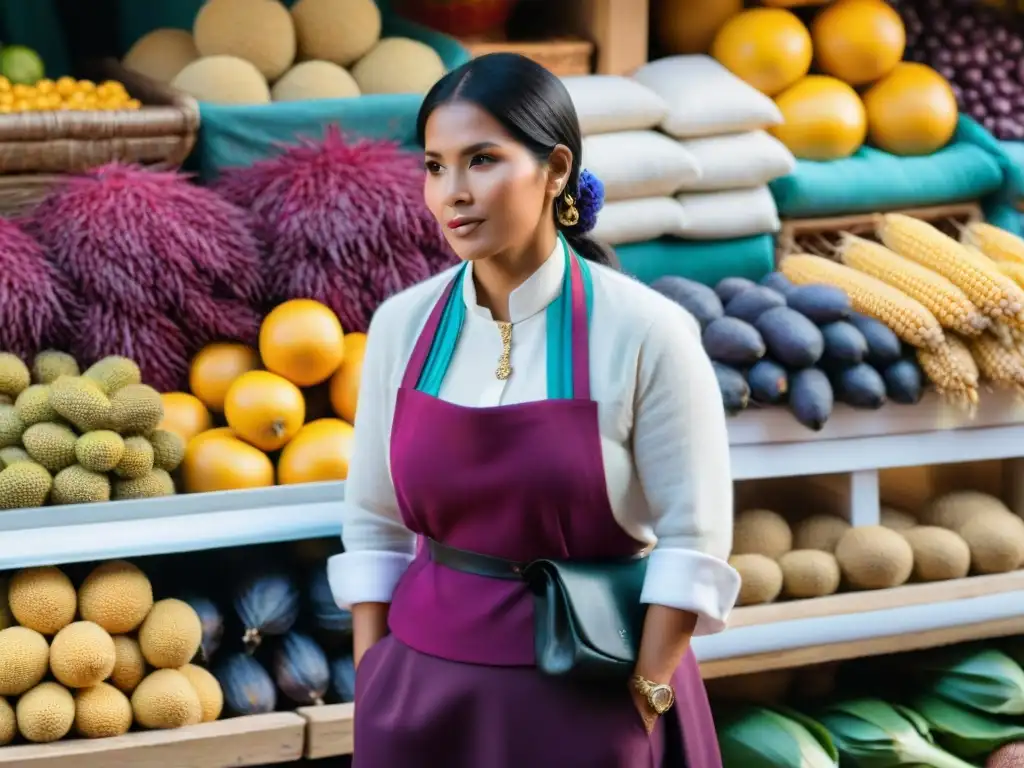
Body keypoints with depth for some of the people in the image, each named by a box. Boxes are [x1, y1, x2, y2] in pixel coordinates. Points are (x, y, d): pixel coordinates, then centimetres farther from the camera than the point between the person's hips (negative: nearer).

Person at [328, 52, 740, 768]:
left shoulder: (644, 331, -12)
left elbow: (693, 540, -10)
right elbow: (373, 524, 5)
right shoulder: (403, 324, -1)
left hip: (588, 697, -3)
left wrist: (639, 705, -11)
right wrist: (375, 692, 1)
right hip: (427, 689, 3)